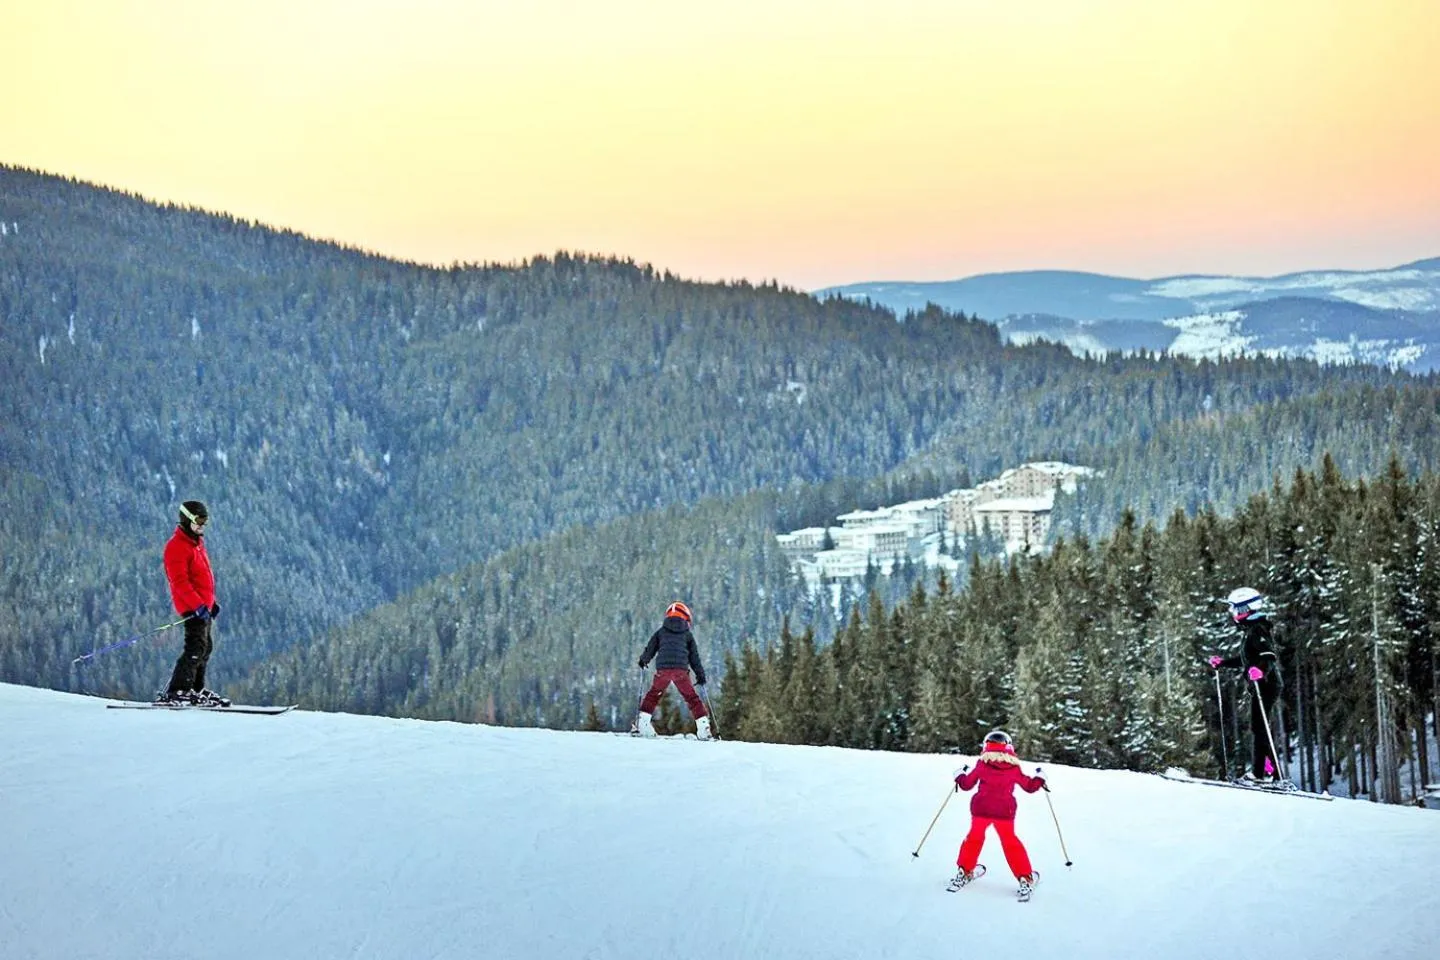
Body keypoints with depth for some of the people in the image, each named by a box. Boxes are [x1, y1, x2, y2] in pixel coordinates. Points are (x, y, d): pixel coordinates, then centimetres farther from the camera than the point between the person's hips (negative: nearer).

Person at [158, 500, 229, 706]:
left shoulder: (196, 544, 19)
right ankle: (175, 693, -18)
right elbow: (179, 581, -21)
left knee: (206, 647, 15)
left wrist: (211, 602, 24)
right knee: (196, 647, -16)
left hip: (202, 606, 10)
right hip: (192, 607, -10)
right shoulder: (177, 547, -14)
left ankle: (197, 689, 25)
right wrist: (197, 604, -28)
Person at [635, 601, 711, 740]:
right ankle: (703, 726, 1)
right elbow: (694, 656, 15)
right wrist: (700, 674, 23)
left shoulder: (661, 632, 16)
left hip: (662, 669, 0)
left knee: (653, 694, 16)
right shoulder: (687, 634, 16)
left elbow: (650, 649, 18)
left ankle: (643, 722, 5)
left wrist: (643, 660, 38)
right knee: (691, 697, 9)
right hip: (681, 670, 0)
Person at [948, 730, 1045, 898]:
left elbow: (967, 784, 4)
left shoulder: (982, 765, -3)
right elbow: (1030, 786, 8)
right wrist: (1040, 779, 29)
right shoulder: (1014, 768, -2)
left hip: (981, 809, 0)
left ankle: (964, 872, 22)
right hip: (1005, 812, 0)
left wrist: (959, 777, 25)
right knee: (1010, 842, 13)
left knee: (975, 837, 20)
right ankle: (1025, 878, 13)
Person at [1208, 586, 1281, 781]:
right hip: (1260, 687, 10)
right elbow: (1245, 659, 32)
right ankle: (1269, 770, 16)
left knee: (1258, 728, -12)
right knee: (1260, 729, 13)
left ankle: (1259, 772, -15)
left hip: (1265, 686, -10)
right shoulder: (1252, 630, 18)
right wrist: (1222, 663, 39)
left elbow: (1270, 657, -26)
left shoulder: (1258, 630, -13)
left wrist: (1260, 670, -44)